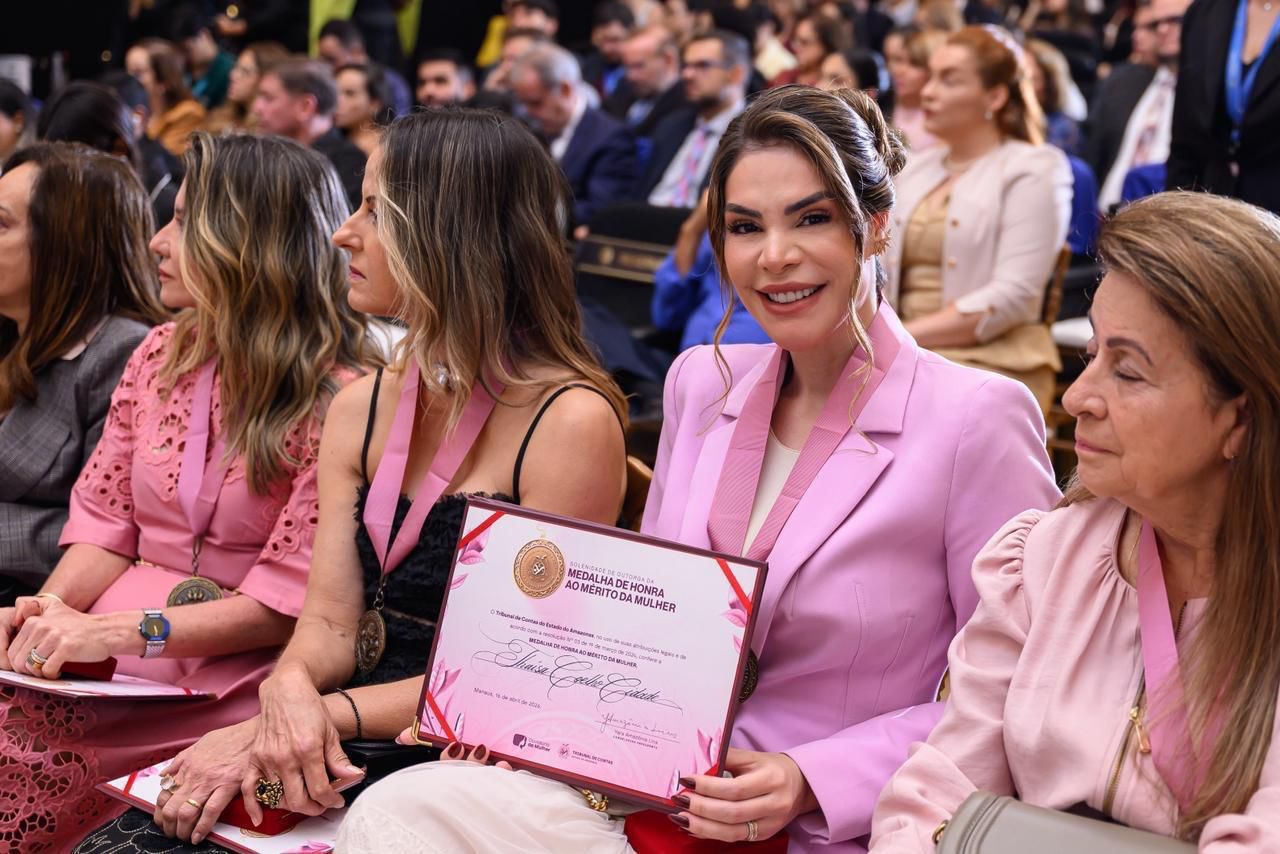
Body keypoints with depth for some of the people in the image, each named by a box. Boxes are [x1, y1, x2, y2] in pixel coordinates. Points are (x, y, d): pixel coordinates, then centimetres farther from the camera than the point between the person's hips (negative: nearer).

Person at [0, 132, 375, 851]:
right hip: (110, 655, 6)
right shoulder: (159, 356, 12)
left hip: (233, 677, -6)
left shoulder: (339, 400, -10)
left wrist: (125, 630, -20)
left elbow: (286, 599, -13)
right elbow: (105, 520, 12)